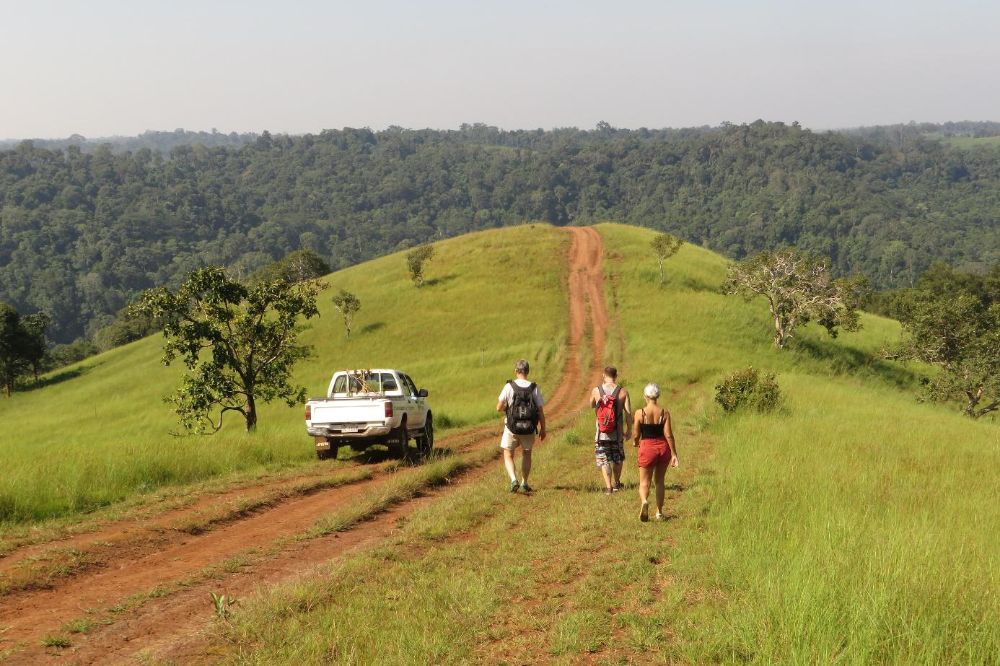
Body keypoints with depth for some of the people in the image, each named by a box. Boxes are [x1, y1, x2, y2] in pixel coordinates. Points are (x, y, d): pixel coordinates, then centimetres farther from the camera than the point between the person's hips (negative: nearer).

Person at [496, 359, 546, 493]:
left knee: (508, 456, 9)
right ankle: (524, 483, 25)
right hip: (529, 429, 2)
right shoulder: (534, 388, -5)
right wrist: (543, 429, 7)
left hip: (512, 427, -2)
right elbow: (541, 411, -3)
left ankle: (513, 480, -13)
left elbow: (499, 408, -9)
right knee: (526, 453, 23)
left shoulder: (509, 386, -10)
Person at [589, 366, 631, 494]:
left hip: (601, 432, -1)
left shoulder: (596, 391, -4)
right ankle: (616, 483, 31)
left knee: (603, 460, 5)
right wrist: (629, 430, 4)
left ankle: (608, 486, -4)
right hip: (617, 432, 1)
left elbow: (592, 405, 15)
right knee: (618, 458, 20)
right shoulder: (623, 392, -6)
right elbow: (628, 413, -6)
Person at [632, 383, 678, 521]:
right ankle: (659, 512, 21)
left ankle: (644, 501, -27)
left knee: (644, 482, 4)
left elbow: (637, 435, -4)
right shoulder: (665, 413, -4)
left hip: (647, 448, -2)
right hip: (663, 448, 2)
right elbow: (668, 435, -7)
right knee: (659, 481, 18)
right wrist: (674, 454, -2)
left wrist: (635, 442, 19)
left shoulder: (640, 413, -9)